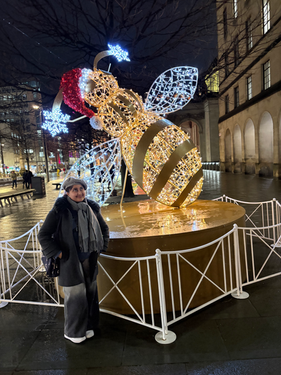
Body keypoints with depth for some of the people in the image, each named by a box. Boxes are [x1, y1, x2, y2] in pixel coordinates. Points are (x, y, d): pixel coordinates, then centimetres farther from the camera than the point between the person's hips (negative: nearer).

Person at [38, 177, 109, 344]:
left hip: (90, 260, 5)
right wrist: (58, 253, -13)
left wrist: (101, 247, 9)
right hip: (70, 261, -5)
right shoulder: (59, 211, -15)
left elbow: (104, 228, 17)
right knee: (76, 296, 5)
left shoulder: (92, 208, 1)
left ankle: (88, 326, 38)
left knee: (91, 292, 15)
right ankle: (73, 332, 29)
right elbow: (43, 235, -9)